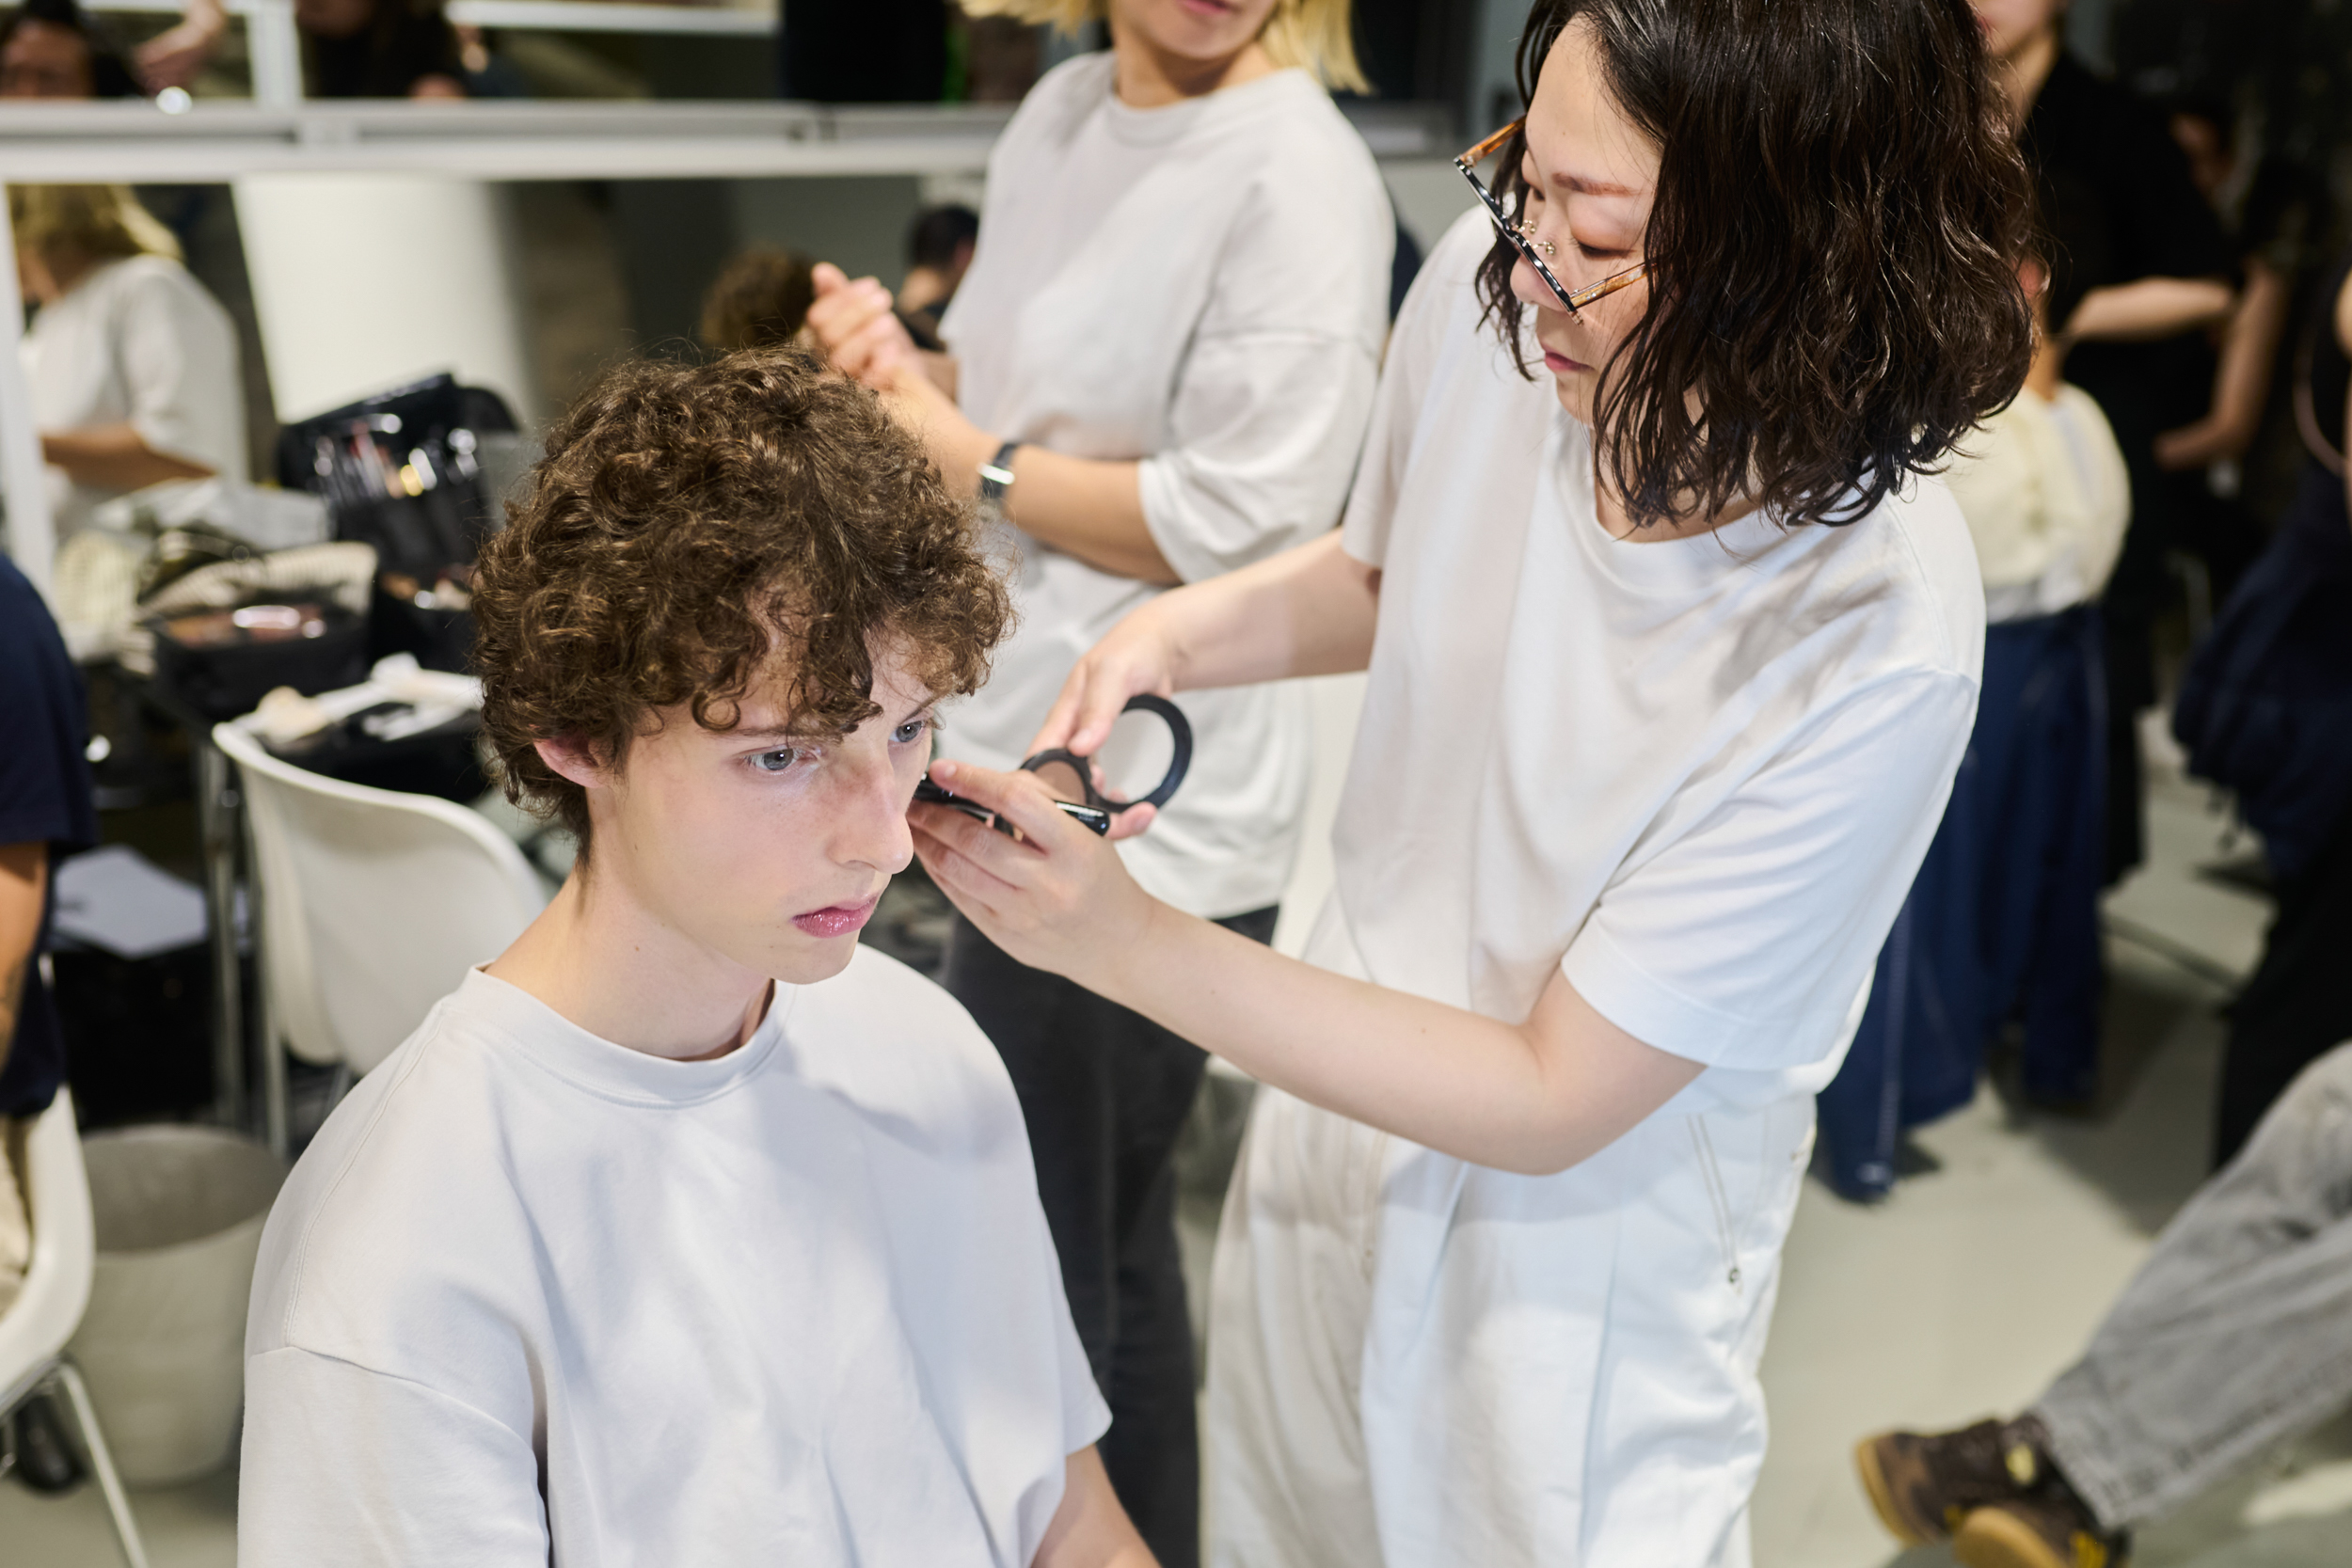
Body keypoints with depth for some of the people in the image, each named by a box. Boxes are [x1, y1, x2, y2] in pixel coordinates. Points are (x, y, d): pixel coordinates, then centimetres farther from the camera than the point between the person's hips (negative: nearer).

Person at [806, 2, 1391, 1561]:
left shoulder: (1297, 171, -14)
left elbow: (1239, 524, -20)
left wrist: (965, 455, -11)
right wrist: (905, 366, -1)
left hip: (1146, 819, -8)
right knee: (1113, 1246, 22)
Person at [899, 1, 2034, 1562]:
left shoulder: (1873, 648, -32)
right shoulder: (1487, 290, -18)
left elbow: (1553, 1100, -24)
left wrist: (1137, 945, -29)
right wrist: (1180, 631, -13)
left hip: (1578, 1247, -5)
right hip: (1340, 1104, 5)